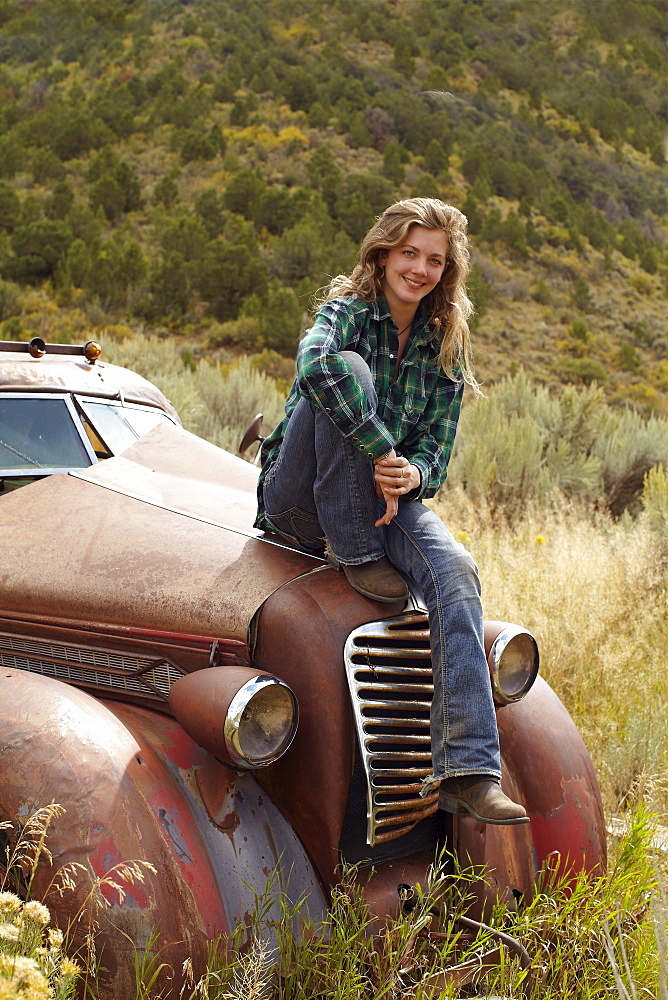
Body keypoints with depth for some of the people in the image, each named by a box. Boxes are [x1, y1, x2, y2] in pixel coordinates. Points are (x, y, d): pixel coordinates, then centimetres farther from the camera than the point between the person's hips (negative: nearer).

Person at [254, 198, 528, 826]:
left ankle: (467, 770, -31)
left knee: (455, 572, -28)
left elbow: (437, 452, 4)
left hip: (392, 496, 4)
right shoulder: (347, 310, -8)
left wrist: (412, 475, -21)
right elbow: (315, 365, -34)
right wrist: (383, 452, -32)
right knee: (349, 370, -29)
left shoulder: (446, 348, 6)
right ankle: (354, 554, -22)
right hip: (298, 499, -3)